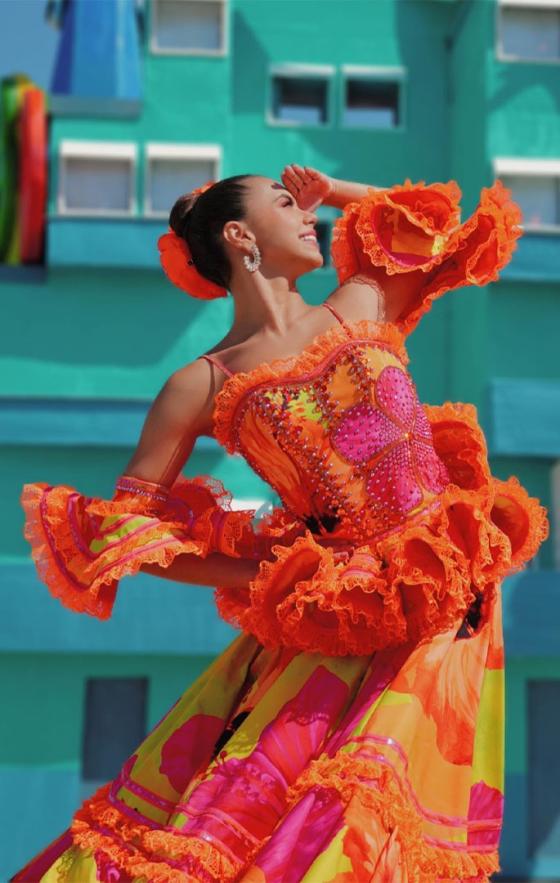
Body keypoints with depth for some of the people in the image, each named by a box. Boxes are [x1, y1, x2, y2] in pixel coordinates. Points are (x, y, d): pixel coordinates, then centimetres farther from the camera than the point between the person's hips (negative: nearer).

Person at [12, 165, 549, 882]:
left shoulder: (360, 305, 10)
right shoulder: (203, 384, -1)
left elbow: (462, 224, 23)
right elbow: (122, 528, 0)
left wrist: (332, 189, 21)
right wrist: (268, 578, -6)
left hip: (443, 603, 2)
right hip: (335, 615, -2)